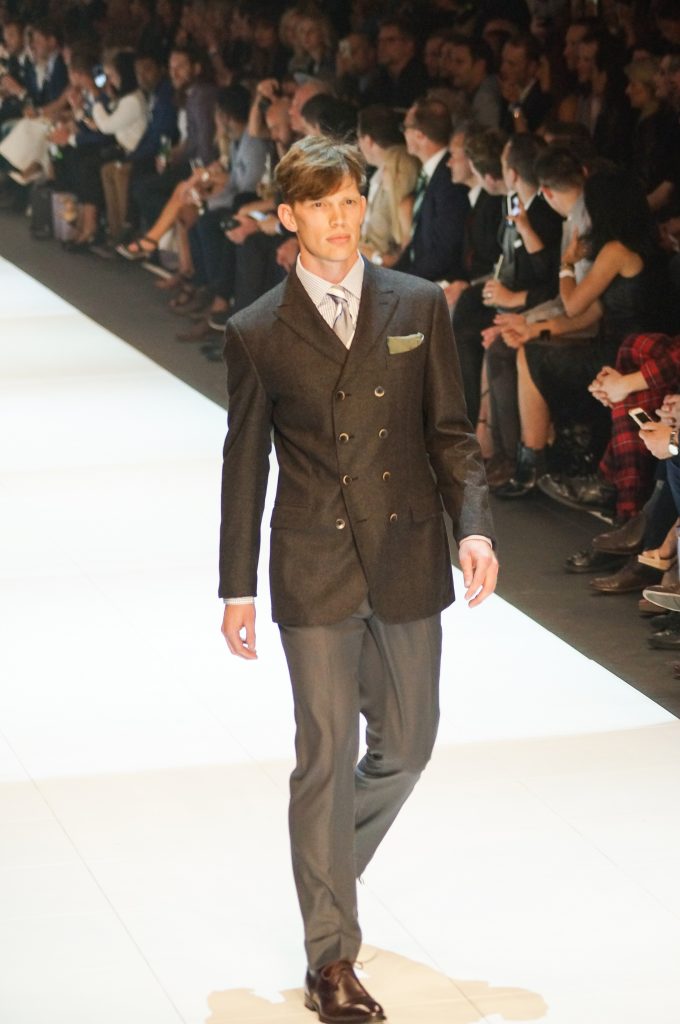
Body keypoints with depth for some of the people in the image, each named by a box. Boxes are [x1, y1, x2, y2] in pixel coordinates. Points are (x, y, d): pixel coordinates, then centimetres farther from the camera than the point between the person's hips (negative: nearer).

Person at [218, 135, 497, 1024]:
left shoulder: (419, 306, 4)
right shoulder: (257, 333, 0)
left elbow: (450, 432, 5)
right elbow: (244, 464, 5)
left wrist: (474, 525, -10)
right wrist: (237, 586, 5)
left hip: (408, 561, 3)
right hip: (313, 571, -2)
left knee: (405, 746, 12)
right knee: (326, 757, -2)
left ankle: (329, 865, 40)